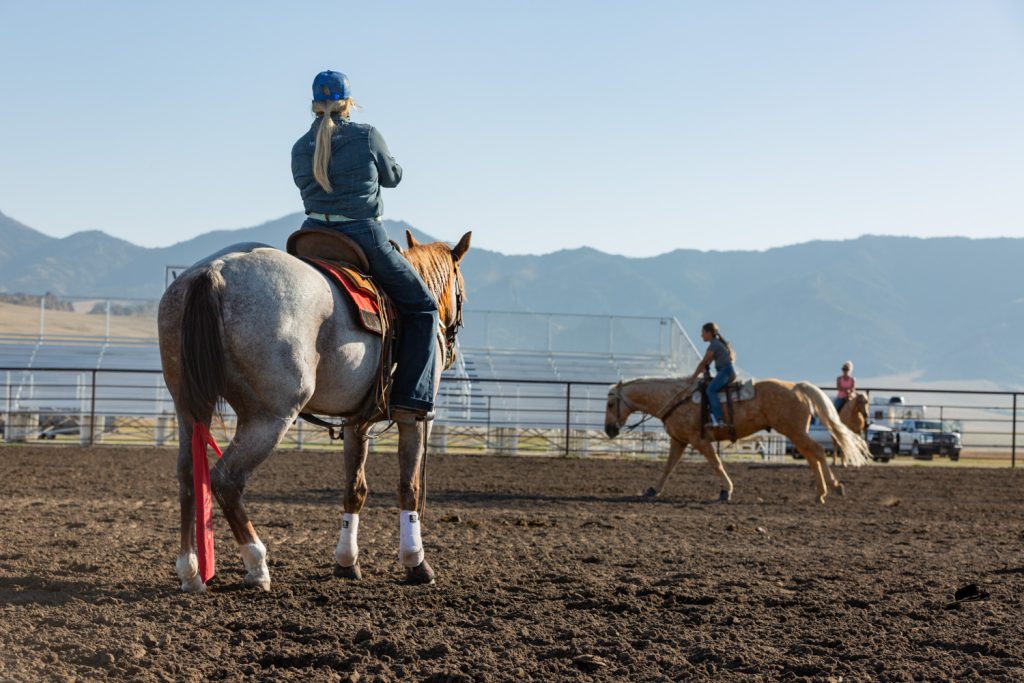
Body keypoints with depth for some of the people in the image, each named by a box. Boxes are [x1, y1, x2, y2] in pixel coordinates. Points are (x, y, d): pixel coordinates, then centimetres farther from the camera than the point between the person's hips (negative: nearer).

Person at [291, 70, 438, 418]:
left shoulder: (300, 149, 7)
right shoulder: (367, 136, -5)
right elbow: (393, 177, 8)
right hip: (364, 239, -4)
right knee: (422, 308, 10)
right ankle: (409, 398, -2)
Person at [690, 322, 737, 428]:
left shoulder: (714, 345, -8)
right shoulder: (718, 343, 22)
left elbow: (704, 362, -6)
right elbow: (707, 363, 25)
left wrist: (694, 376, 1)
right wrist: (696, 374, 22)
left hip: (725, 371, -10)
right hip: (727, 371, 10)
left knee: (711, 389, -24)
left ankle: (719, 418, -36)